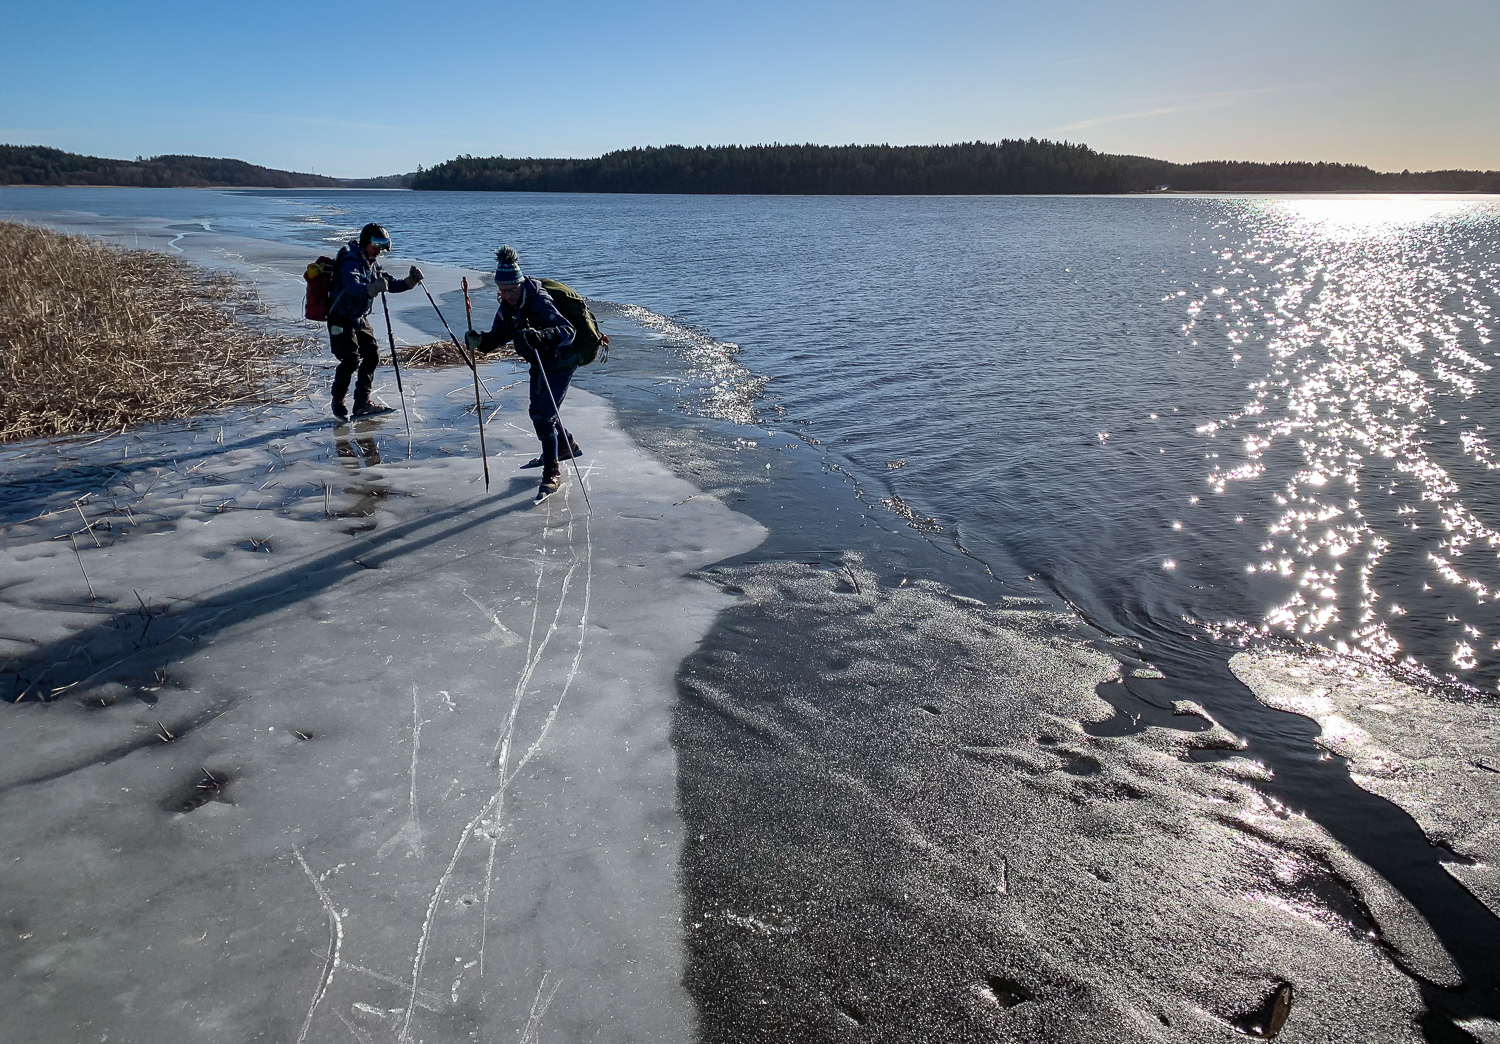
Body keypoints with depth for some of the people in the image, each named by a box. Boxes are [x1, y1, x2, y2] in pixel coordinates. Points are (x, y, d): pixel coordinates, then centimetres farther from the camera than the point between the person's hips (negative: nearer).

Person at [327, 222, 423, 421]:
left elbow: (389, 284, 8)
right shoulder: (350, 261, -20)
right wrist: (371, 289, -58)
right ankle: (338, 403, 4)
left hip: (360, 319, 9)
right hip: (341, 319, -9)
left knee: (372, 355, 3)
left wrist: (410, 281, -9)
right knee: (351, 360, -13)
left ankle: (362, 402, 10)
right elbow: (352, 287, -38)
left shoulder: (372, 263, 8)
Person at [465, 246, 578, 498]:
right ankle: (565, 446, 46)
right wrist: (479, 340, -25)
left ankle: (552, 473, -7)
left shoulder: (539, 302, -30)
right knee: (537, 411, 21)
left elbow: (568, 331, -40)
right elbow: (497, 336, -3)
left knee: (543, 415, -16)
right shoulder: (507, 307, -5)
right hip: (539, 363, 9)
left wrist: (541, 336, -58)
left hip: (561, 363, -9)